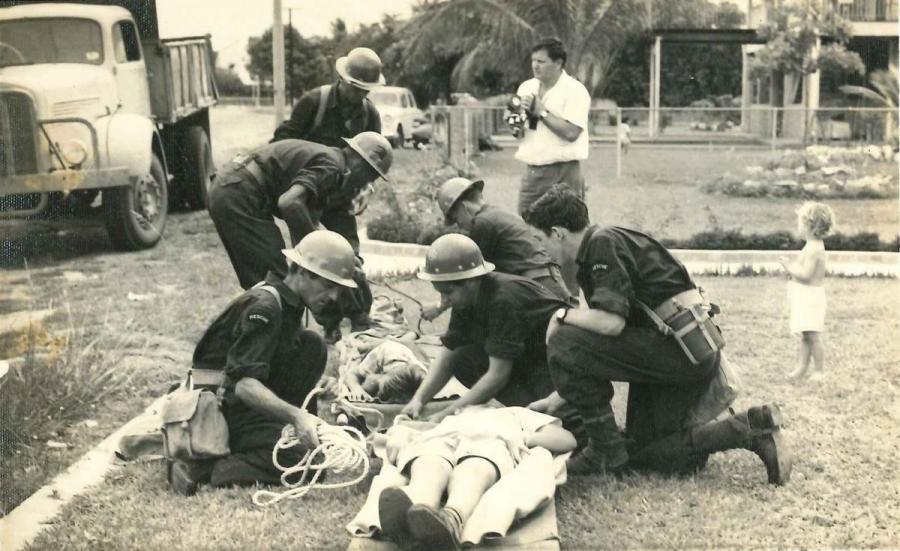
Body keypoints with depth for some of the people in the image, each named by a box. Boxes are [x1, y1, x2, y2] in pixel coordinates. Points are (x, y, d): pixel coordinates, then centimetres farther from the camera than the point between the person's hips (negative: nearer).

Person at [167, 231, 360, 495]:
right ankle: (203, 469, -20)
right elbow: (243, 384, -31)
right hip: (224, 408, -9)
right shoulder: (264, 307, -21)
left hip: (249, 402, 9)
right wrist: (296, 415, -41)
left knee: (312, 346, 0)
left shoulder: (287, 302, 8)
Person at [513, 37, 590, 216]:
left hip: (563, 174, -6)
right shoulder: (527, 87, 11)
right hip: (532, 172, 6)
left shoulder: (575, 90, -7)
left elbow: (571, 132, -19)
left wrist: (541, 112, -13)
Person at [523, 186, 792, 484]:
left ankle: (605, 449, -5)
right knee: (645, 454, 12)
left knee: (563, 344, -15)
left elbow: (611, 323, -23)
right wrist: (559, 397, 23)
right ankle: (751, 429, 9)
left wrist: (563, 315, -5)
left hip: (682, 347, -10)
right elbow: (597, 355, 24)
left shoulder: (603, 243, -11)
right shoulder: (591, 259, 20)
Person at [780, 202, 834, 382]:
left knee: (812, 336, -5)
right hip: (805, 297, 11)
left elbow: (806, 274, -26)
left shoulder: (813, 248, -19)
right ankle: (803, 367, 21)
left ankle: (819, 370, 1)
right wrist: (792, 268, 7)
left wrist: (790, 267, -14)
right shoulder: (814, 246, 13)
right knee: (805, 335, 15)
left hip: (810, 297, -11)